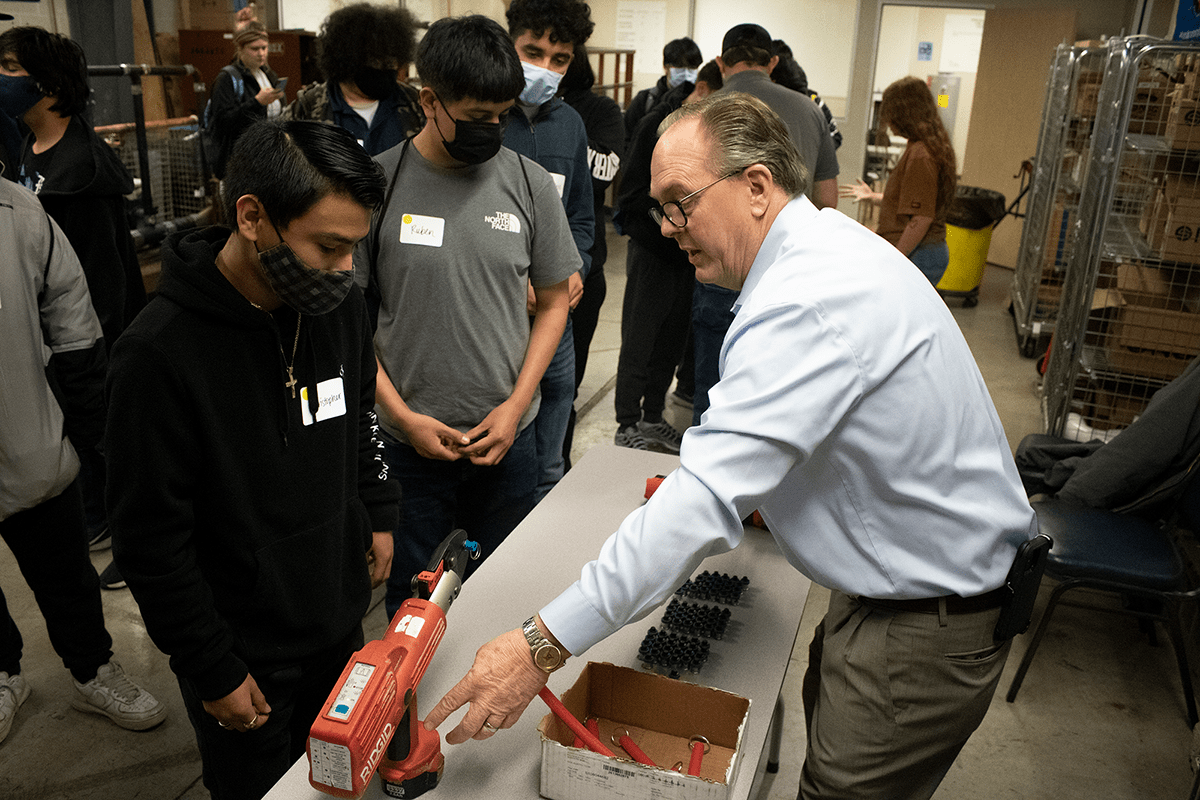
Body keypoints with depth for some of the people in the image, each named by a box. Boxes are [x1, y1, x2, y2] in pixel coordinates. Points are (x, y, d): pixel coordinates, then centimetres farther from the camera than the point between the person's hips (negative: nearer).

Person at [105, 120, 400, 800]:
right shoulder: (160, 354, -26)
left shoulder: (341, 306, -7)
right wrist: (215, 672, -13)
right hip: (243, 654, -5)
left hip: (340, 618, 5)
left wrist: (379, 514, 10)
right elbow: (151, 542, -19)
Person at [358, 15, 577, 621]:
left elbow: (553, 302, 5)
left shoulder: (528, 183, -2)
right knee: (412, 601, 14)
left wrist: (517, 405, -5)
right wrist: (403, 416, -8)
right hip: (410, 440, -1)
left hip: (508, 437, 2)